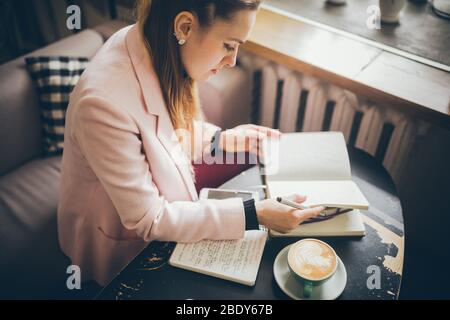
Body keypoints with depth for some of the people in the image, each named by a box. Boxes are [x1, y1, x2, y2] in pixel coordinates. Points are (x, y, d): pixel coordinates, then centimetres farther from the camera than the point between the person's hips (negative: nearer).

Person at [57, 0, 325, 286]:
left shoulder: (155, 45, -15)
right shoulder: (105, 102, -37)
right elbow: (148, 220, -27)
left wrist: (220, 140, -7)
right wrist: (253, 214, -28)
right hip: (124, 250, -6)